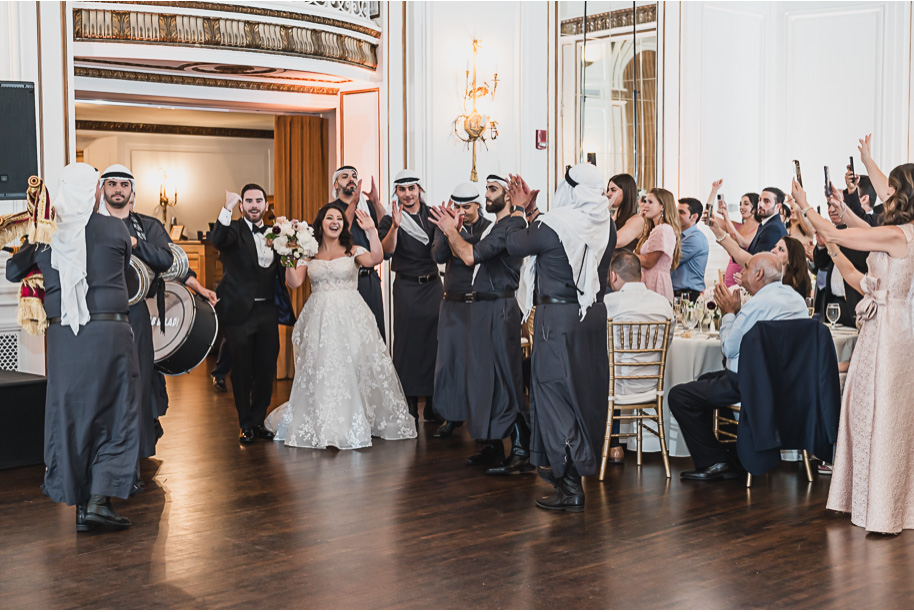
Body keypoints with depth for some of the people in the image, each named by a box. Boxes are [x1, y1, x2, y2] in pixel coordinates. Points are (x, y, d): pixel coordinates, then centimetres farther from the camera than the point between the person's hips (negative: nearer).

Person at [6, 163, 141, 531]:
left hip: (62, 334, 3)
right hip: (110, 331, -2)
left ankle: (80, 504, 16)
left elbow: (13, 272, 16)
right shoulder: (115, 230, -2)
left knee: (69, 414, 11)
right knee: (115, 413, 5)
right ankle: (100, 498, -5)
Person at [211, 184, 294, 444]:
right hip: (240, 312, -4)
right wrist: (227, 208, -38)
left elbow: (280, 273, 17)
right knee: (242, 371, 5)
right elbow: (216, 239, -27)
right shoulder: (234, 230, -4)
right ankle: (246, 425, 17)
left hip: (267, 311, 4)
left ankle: (259, 421, 23)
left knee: (266, 369, 8)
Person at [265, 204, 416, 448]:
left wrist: (371, 231, -22)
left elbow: (376, 259, -14)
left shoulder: (353, 251, 5)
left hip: (350, 317, -1)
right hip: (320, 320, 1)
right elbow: (294, 282, 1)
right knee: (319, 371, -2)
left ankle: (354, 424, 15)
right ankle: (323, 426, 6)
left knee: (353, 370, 0)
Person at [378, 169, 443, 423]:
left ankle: (432, 404, 14)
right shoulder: (390, 220, -2)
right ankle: (409, 402, 7)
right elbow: (386, 251, -17)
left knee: (434, 340, 5)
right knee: (407, 342, -1)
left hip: (433, 285, 3)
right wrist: (395, 226, -33)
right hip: (407, 287, -3)